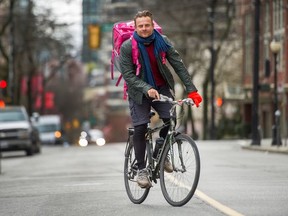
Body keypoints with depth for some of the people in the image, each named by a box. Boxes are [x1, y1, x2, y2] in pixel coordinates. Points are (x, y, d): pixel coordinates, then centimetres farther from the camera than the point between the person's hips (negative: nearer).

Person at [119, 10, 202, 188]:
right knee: (140, 128, -10)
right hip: (139, 92, -2)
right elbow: (128, 75, -19)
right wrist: (147, 89, -33)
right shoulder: (127, 47, -16)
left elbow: (179, 66, -9)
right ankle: (141, 170, 1)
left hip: (162, 88, 2)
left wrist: (192, 90, -16)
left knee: (171, 119, -16)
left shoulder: (163, 42, -10)